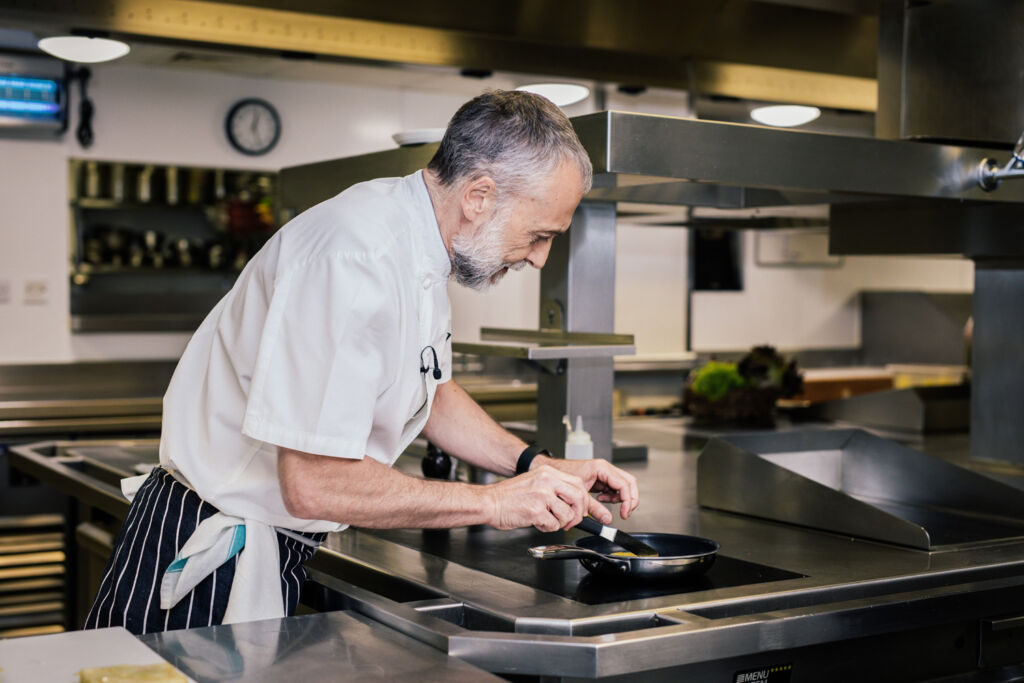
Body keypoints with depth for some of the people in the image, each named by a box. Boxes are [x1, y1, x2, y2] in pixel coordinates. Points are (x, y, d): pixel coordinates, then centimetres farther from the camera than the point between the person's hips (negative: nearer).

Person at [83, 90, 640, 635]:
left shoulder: (418, 247, 3)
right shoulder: (357, 260, -29)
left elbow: (431, 393, 18)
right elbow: (314, 484, -30)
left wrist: (539, 468, 4)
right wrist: (494, 502, -22)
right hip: (208, 557, -9)